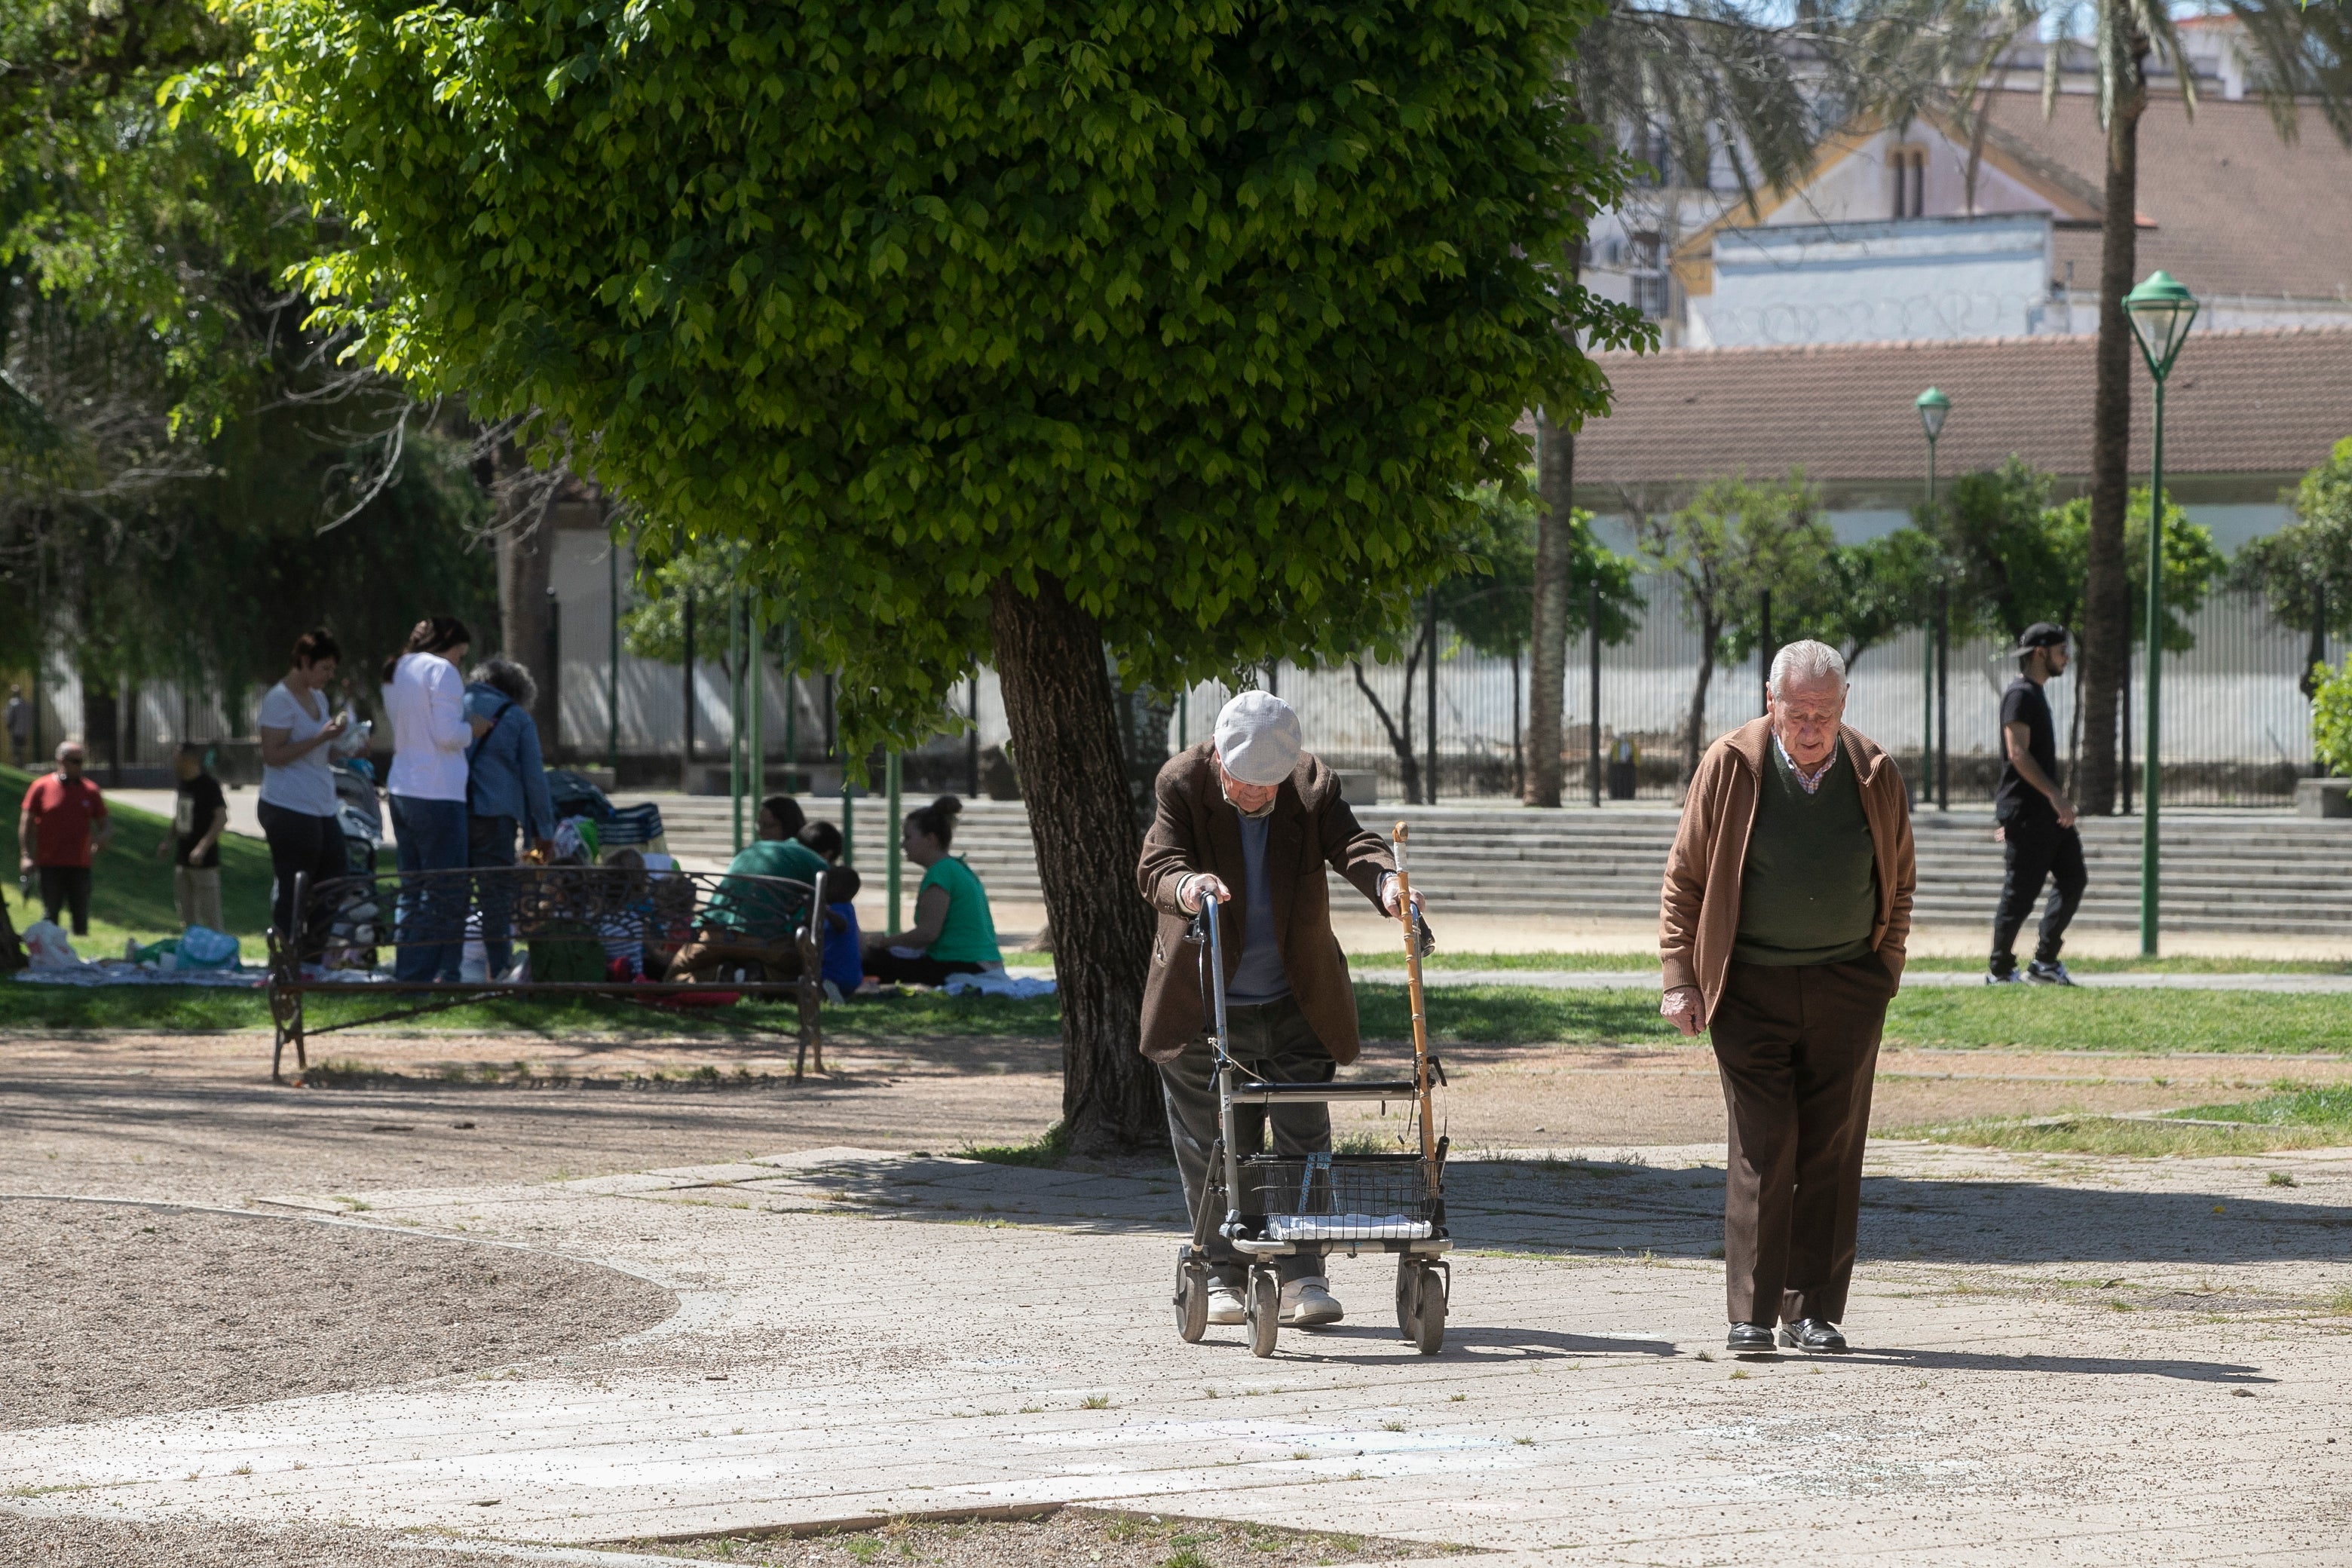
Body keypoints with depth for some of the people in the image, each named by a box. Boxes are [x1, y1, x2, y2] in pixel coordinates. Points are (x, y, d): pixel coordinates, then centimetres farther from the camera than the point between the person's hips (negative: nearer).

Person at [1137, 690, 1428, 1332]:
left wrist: (1384, 881, -42)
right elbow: (1156, 865, -21)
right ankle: (1223, 1275, 14)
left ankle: (1302, 1278, 3)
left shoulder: (1313, 786, -7)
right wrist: (1186, 885, -45)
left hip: (1297, 1007, 1)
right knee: (1212, 1151, 4)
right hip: (1206, 1008, -1)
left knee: (1303, 1143, -1)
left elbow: (1350, 843, -19)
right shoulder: (1182, 785, -11)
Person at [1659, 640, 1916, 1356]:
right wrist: (1680, 979, -2)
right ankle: (1752, 1314, -6)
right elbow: (1684, 877, 2)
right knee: (1762, 1149, -7)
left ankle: (1815, 1312, 8)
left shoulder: (1873, 773, 2)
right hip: (1751, 988, -2)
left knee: (1831, 1153, 2)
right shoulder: (1731, 766, -4)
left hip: (1846, 991, 2)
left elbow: (1900, 881, 14)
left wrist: (1886, 971, 8)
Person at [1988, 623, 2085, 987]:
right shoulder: (2020, 695, -13)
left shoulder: (2035, 694, 18)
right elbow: (2018, 754, -22)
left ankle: (2045, 963, 9)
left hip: (2046, 812, 10)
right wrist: (2054, 794, -28)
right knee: (2021, 892, -6)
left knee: (2073, 877, 6)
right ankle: (2000, 971, 3)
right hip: (2024, 811, -10)